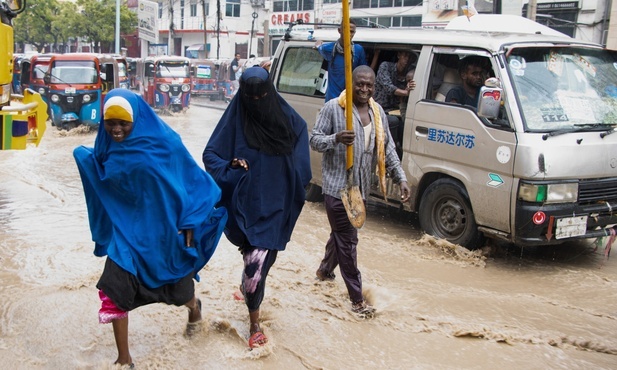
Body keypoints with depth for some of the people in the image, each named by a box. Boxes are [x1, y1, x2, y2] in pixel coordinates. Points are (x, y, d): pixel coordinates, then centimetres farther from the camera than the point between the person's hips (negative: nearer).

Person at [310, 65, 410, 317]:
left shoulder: (378, 112, 10)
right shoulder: (333, 108, -10)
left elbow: (388, 149, 14)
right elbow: (315, 140, -10)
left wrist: (401, 178, 6)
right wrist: (336, 138, -29)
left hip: (361, 187, 7)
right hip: (337, 186, -7)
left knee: (341, 233, 22)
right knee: (347, 240, -4)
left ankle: (325, 270, 46)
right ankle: (357, 299, 3)